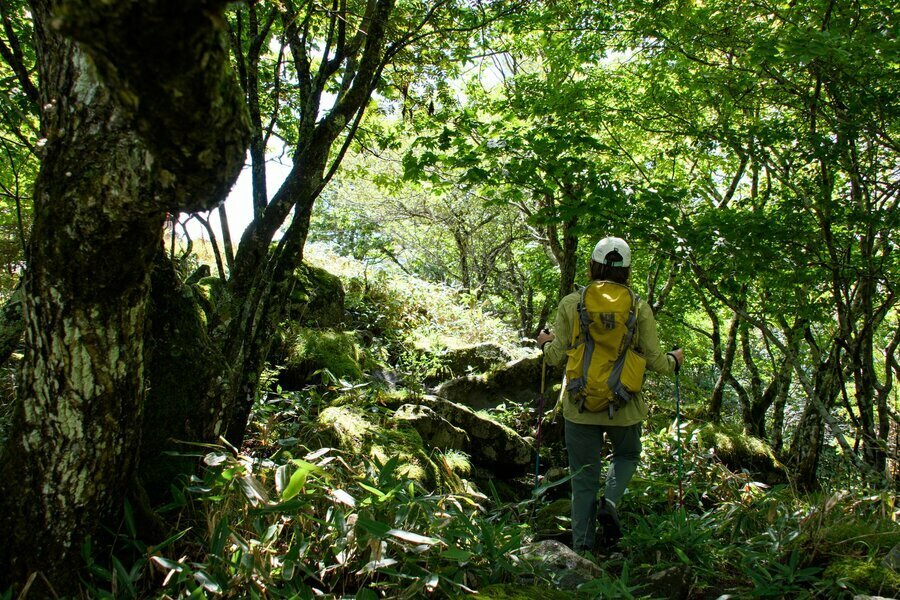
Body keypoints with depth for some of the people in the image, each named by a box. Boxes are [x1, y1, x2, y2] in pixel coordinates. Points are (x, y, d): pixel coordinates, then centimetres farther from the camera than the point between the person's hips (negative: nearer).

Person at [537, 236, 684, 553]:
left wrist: (545, 343, 20)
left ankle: (583, 547, 12)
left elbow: (557, 356, -3)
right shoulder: (639, 308, -5)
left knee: (584, 479, 13)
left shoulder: (571, 303, -5)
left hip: (580, 405, 0)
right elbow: (655, 361, -2)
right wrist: (674, 359, 20)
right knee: (627, 455, 29)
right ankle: (610, 501, 4)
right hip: (624, 406, 0)